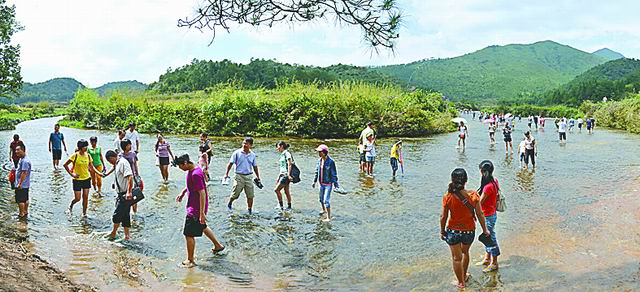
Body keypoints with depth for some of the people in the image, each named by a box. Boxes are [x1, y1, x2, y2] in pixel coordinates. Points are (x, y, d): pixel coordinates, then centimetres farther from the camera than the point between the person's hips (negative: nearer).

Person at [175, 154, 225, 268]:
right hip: (193, 206, 10)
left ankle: (190, 260, 12)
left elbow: (202, 193, -29)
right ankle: (218, 245, 43)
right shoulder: (192, 171, 3)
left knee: (189, 234, -1)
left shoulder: (195, 174, -27)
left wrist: (202, 213, -29)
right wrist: (183, 192, 19)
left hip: (195, 209, -10)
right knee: (202, 227, 28)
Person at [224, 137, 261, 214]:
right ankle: (229, 204, 31)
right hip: (239, 176, -3)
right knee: (235, 194, 0)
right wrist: (226, 174, -7)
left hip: (249, 176, 3)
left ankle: (249, 211, 14)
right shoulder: (237, 153, -4)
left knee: (250, 195, 2)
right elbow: (230, 164, -2)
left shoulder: (252, 155, 6)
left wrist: (258, 177, 16)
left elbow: (255, 167, 15)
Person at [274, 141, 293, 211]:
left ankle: (281, 205, -5)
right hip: (282, 175, 9)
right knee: (286, 192, 9)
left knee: (277, 190, -11)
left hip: (286, 175, -9)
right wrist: (278, 177, 20)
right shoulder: (282, 155, 18)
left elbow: (289, 164, -16)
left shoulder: (287, 153, -8)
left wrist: (288, 175, -23)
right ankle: (289, 207, 12)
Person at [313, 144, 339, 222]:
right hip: (321, 183, 7)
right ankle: (324, 210, 49)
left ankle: (328, 217, -1)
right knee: (321, 199, 22)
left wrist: (336, 184, -13)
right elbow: (317, 171, 12)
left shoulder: (330, 162, -19)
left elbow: (334, 174, -15)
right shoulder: (319, 160, -1)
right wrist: (315, 181, 15)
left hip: (328, 184, -7)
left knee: (326, 200, -10)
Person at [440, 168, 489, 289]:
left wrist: (442, 231, 7)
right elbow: (480, 215, -9)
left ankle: (461, 283, 30)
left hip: (453, 231, -2)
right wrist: (485, 230, 6)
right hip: (469, 231, 2)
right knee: (465, 252, 29)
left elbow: (443, 217, -9)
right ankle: (464, 276, 48)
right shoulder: (473, 195, -17)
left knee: (457, 258, 16)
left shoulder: (448, 197, -17)